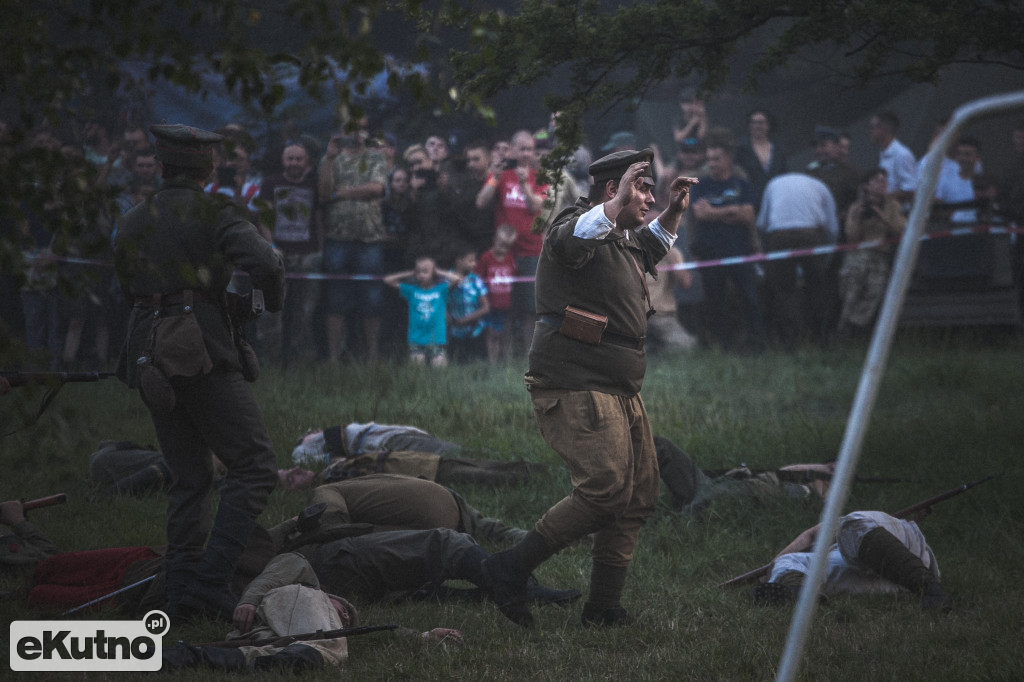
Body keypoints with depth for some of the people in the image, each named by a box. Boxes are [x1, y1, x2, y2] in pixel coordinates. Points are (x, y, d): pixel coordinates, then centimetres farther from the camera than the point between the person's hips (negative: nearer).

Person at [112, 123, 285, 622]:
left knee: (189, 478, 15)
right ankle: (211, 580, -15)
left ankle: (181, 590, 8)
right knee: (254, 467, -2)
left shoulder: (132, 225, 12)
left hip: (149, 356, 6)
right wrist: (274, 298, 3)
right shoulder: (213, 213, -4)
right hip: (203, 354, -6)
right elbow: (262, 263, -18)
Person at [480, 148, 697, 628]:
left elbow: (648, 248, 46)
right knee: (605, 491, -21)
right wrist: (620, 201, -42)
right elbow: (570, 242, -35)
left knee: (639, 496, 8)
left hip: (620, 392, 11)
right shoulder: (579, 225, -9)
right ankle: (511, 570, -12)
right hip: (577, 389, -11)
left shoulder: (621, 241, 22)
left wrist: (673, 214, 31)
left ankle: (603, 607, 14)